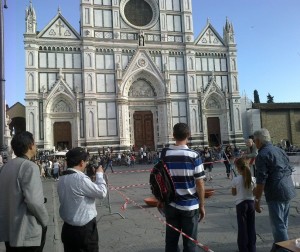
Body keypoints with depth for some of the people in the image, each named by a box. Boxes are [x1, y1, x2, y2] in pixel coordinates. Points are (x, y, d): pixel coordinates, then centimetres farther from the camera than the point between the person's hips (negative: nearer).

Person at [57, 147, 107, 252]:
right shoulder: (81, 179, -23)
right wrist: (99, 174, -3)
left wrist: (91, 176, 9)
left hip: (68, 228, 8)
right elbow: (102, 193, -15)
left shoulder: (62, 179, 3)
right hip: (84, 229, -8)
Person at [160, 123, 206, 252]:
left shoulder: (165, 154, -4)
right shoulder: (194, 155, -10)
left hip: (170, 204, 2)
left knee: (171, 241, 14)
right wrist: (202, 205, 2)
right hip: (190, 205, -2)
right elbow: (199, 183, -8)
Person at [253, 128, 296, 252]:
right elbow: (289, 170, 19)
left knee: (278, 225, 0)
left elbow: (261, 180, -17)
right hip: (288, 191, 9)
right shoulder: (280, 150, 13)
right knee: (283, 223, 20)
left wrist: (257, 200, -11)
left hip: (276, 194, -9)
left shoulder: (262, 155, -13)